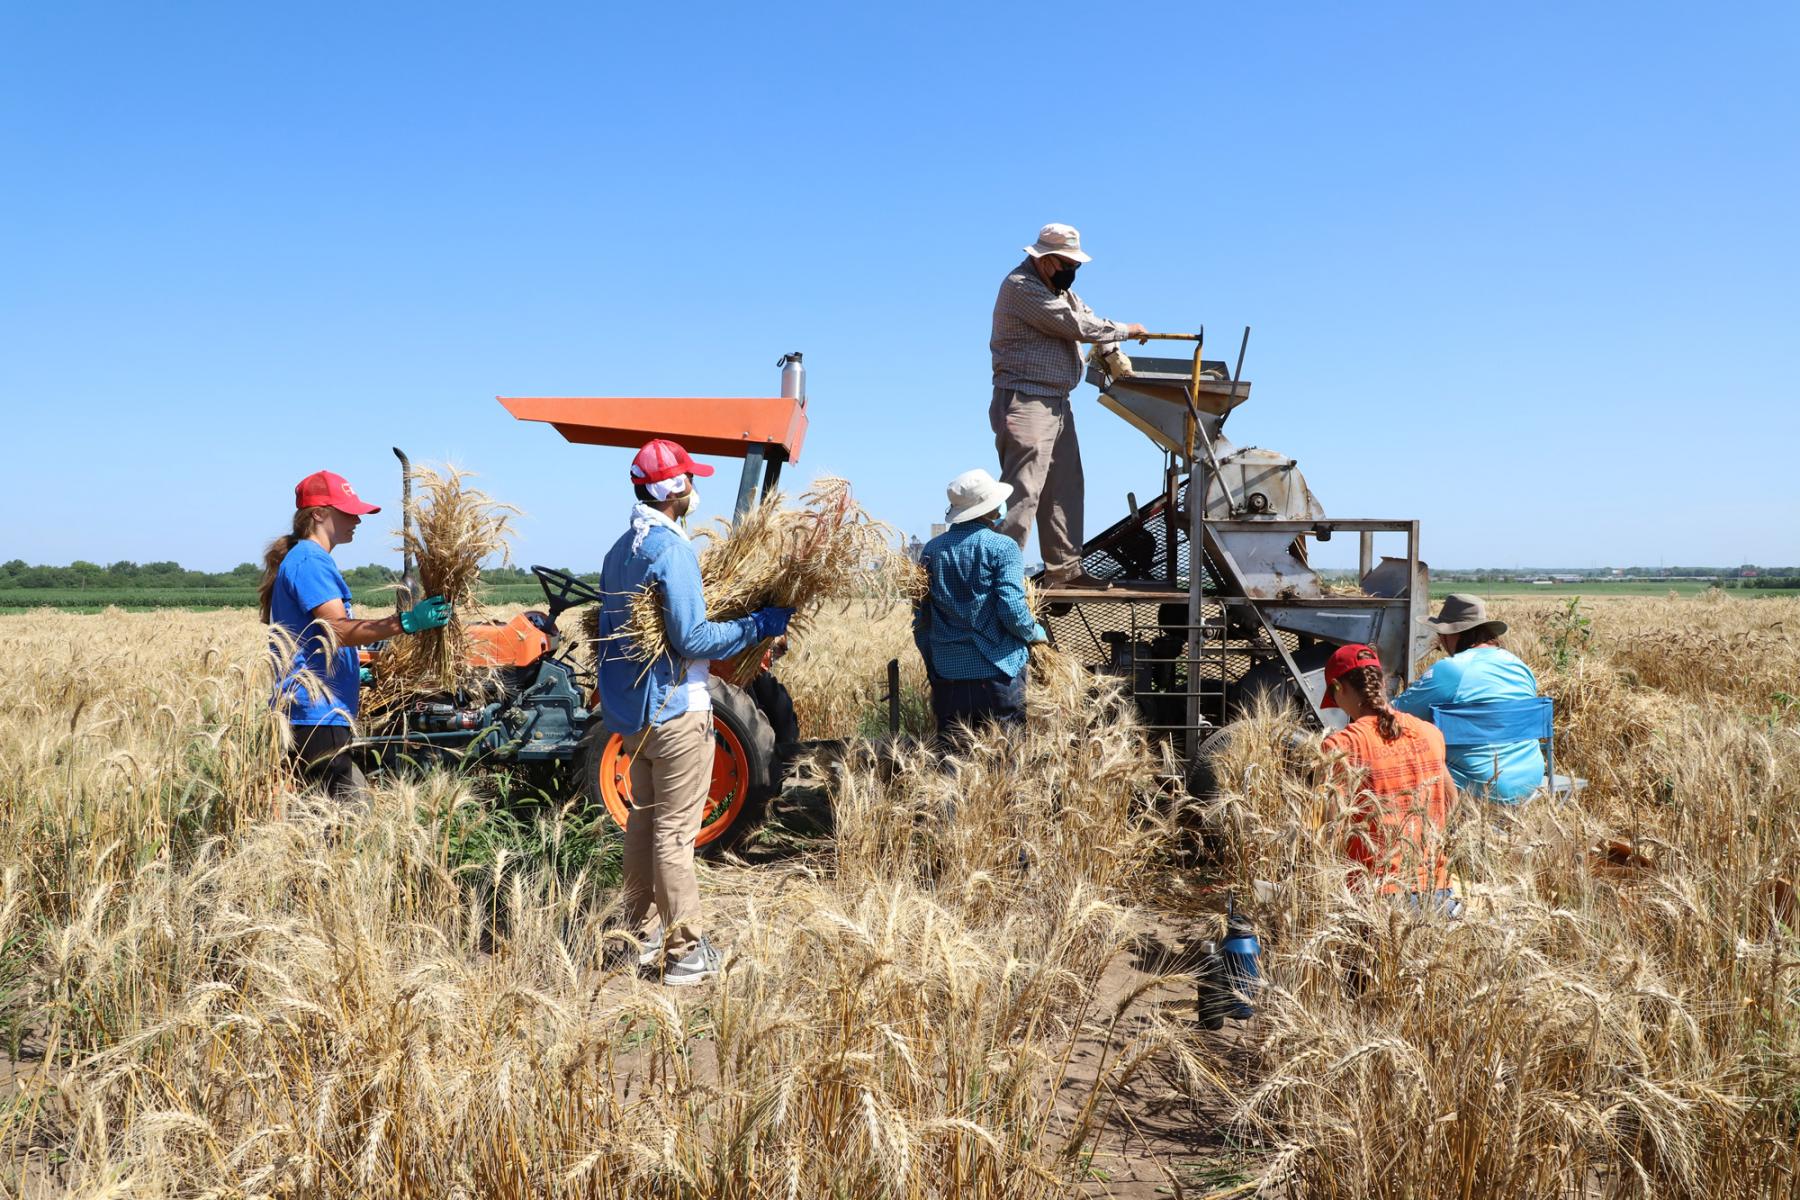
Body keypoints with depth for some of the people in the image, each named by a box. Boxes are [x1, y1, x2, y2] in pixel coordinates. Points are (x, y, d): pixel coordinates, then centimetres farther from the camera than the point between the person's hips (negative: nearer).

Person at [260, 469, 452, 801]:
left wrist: (354, 673, 33)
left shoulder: (308, 559, 21)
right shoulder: (309, 561, -12)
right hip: (314, 715, -11)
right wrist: (406, 622, -31)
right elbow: (338, 629, -24)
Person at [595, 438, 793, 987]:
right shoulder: (670, 549, -18)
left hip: (631, 711, 9)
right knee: (675, 832, -4)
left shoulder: (620, 549, 12)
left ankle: (642, 934, 27)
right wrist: (761, 624, -14)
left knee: (643, 820, 17)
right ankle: (685, 954, 3)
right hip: (675, 710, -9)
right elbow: (692, 639, -22)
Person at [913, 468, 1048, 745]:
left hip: (947, 673, 4)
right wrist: (1036, 632, 6)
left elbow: (920, 618, 10)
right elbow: (1013, 610, -14)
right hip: (997, 671, -4)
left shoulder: (931, 550, 7)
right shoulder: (1002, 547, -8)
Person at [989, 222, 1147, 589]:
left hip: (1056, 404, 10)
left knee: (1065, 489, 12)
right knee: (1022, 491, -14)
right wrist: (1123, 330, -4)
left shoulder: (1059, 287, 20)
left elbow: (1086, 315, 18)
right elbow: (1074, 325, -16)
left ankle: (1064, 569, 19)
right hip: (1025, 403, -10)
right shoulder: (1021, 287, -13)